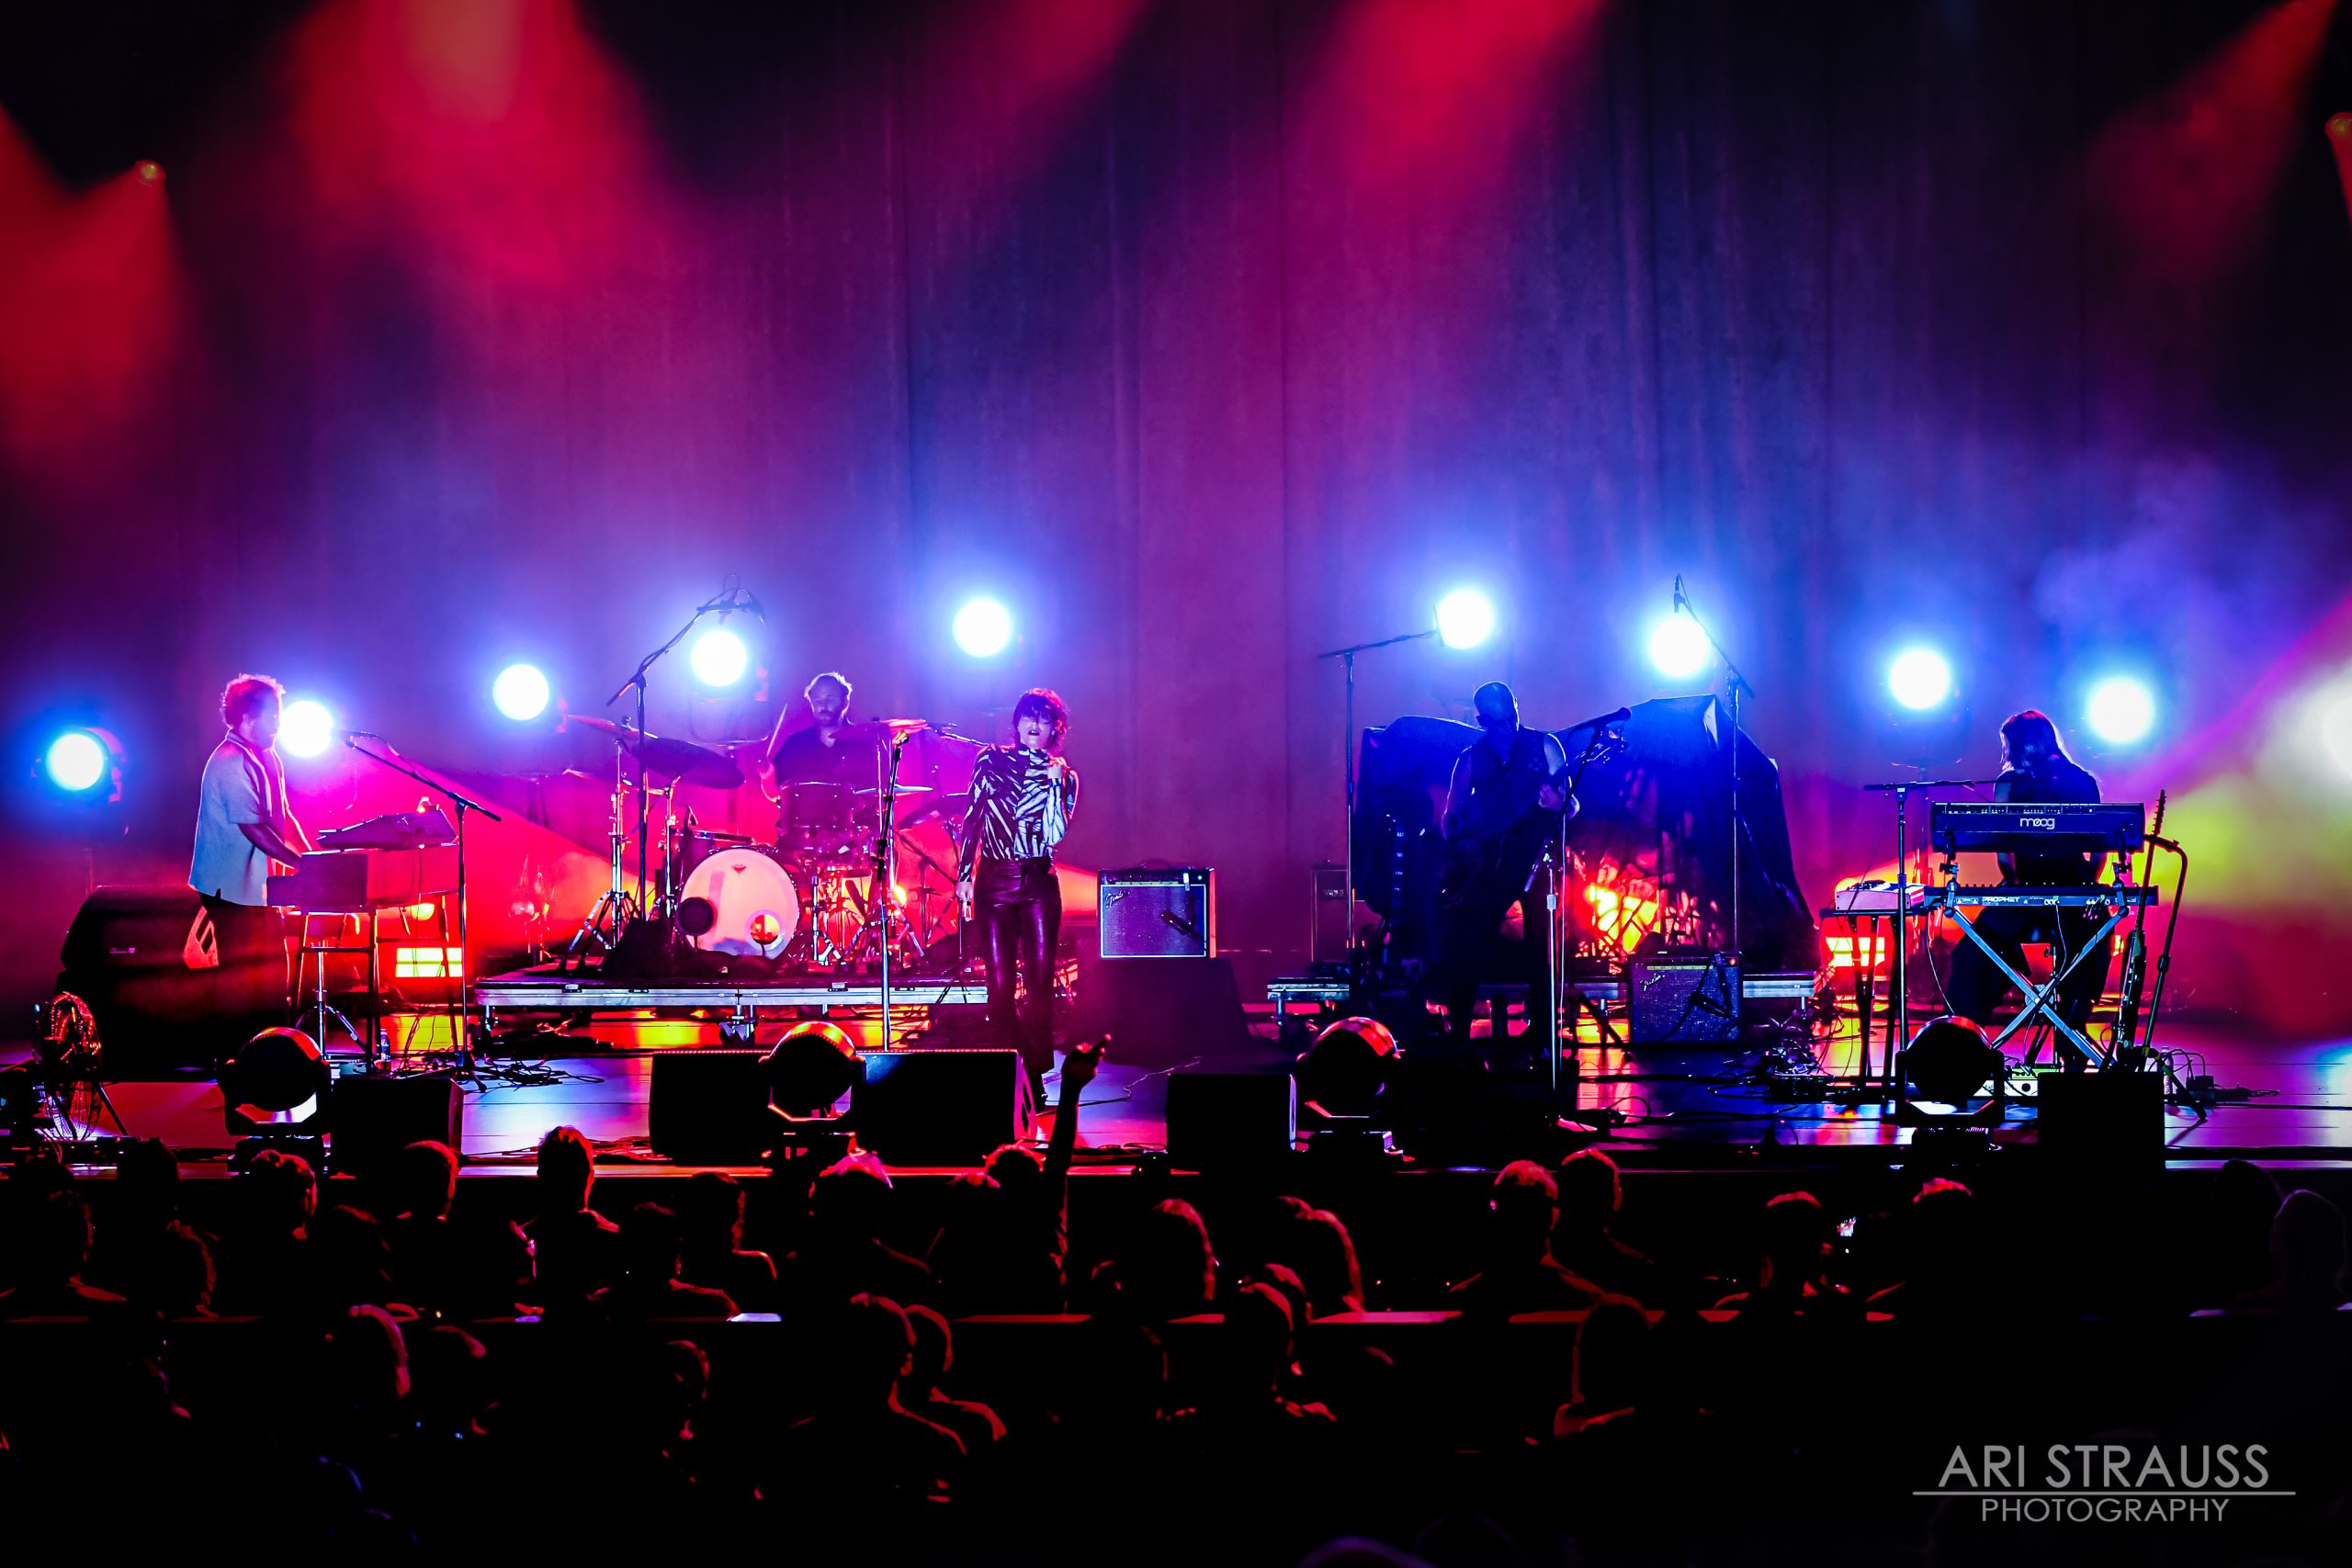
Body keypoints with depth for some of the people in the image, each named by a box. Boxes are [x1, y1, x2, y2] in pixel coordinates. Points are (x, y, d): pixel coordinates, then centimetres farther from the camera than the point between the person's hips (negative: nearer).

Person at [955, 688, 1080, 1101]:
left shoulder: (1063, 775, 8)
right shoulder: (991, 761, 8)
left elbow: (1055, 834, -4)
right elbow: (972, 820, 8)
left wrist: (1053, 782, -11)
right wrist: (964, 876, 0)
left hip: (1039, 883, 0)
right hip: (995, 881, 0)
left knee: (1039, 981, -5)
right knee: (1000, 984, -2)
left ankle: (1034, 1078, 2)